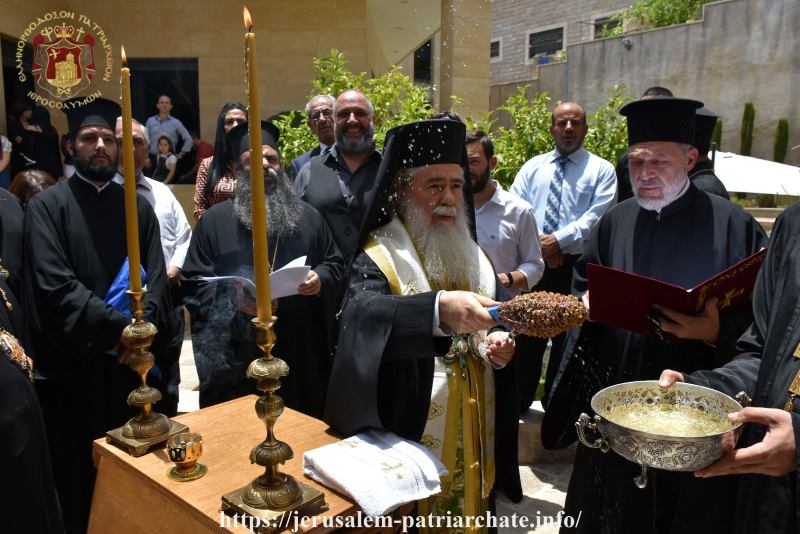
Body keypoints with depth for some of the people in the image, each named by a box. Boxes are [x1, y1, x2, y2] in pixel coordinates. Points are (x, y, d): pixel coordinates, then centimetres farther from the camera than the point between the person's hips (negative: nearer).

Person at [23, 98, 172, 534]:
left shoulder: (138, 207, 9)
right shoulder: (46, 206, -2)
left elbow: (156, 278, 1)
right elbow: (55, 285, -13)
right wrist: (119, 327, -21)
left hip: (132, 357, 3)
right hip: (74, 359, -3)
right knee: (78, 467, 9)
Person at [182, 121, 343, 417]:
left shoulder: (309, 217, 11)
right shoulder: (214, 219, 3)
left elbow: (336, 264, 13)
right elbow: (194, 282, -1)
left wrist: (320, 279, -10)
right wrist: (233, 300, -17)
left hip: (300, 352, 2)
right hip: (235, 354, -2)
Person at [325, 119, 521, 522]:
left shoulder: (473, 256, 6)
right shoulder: (379, 260, -14)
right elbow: (362, 314, -35)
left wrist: (500, 342, -11)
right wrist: (438, 309, -52)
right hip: (408, 442, -6)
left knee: (468, 513, 21)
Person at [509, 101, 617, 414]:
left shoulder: (601, 170, 5)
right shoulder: (533, 167, 13)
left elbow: (596, 216, -8)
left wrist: (559, 240, -17)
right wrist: (537, 243, -11)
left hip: (576, 266, -2)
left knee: (567, 338, 8)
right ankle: (518, 404, 19)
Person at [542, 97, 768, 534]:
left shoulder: (731, 225, -7)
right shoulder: (614, 222, 5)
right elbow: (582, 291, 14)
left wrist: (717, 332, -25)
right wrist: (589, 302, -8)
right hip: (616, 401, 3)